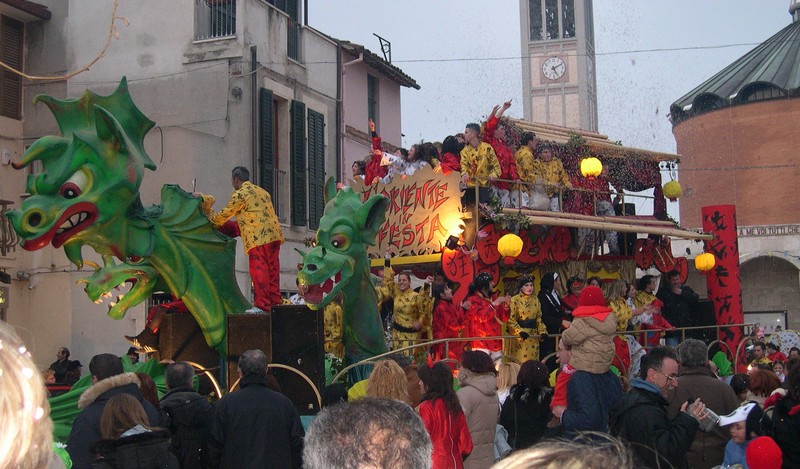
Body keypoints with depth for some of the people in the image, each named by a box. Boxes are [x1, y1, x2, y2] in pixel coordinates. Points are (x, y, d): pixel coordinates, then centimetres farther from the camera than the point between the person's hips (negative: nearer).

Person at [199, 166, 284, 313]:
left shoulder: (240, 194, -1)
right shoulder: (261, 191, 23)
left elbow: (225, 214, 7)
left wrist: (211, 217, 26)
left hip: (258, 238, -8)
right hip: (274, 235, 8)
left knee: (258, 270, -7)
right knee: (272, 270, 8)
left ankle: (262, 305, -9)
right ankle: (275, 302, 9)